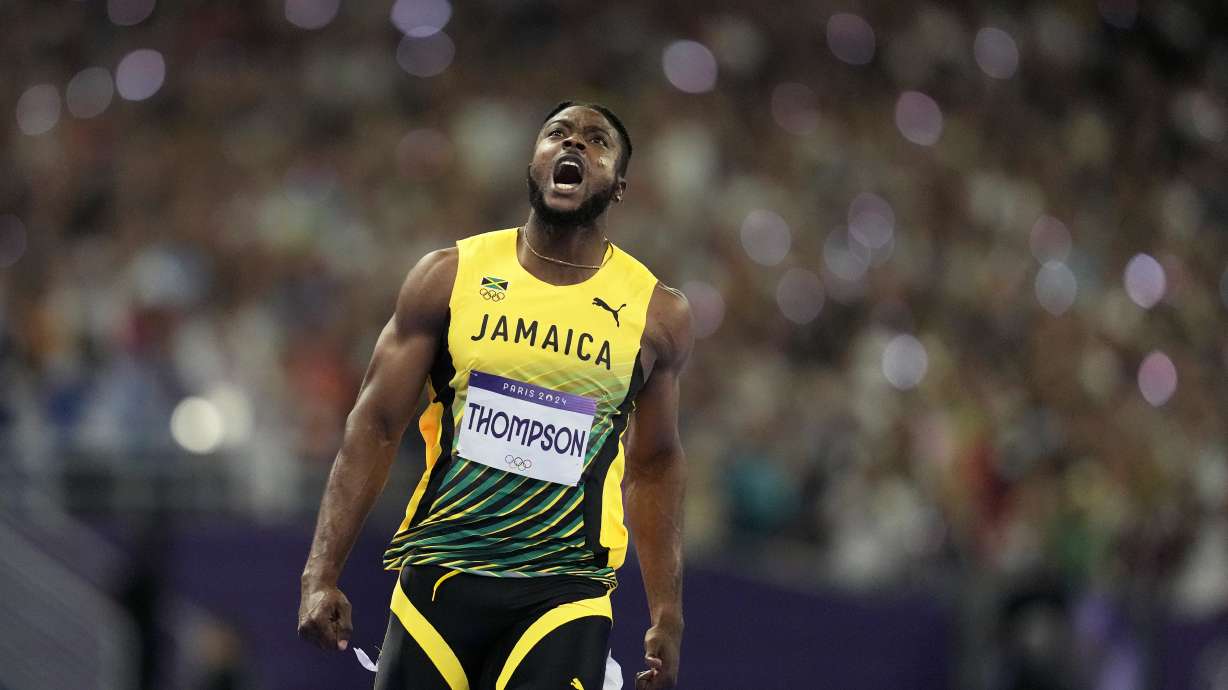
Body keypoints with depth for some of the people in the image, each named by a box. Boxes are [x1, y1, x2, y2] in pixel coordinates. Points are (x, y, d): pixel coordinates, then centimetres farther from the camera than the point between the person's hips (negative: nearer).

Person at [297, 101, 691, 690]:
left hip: (565, 591, 0)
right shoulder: (449, 276, 2)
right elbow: (375, 427, 2)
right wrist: (321, 575, -6)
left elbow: (653, 465, 15)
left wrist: (668, 614, 11)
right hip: (440, 573, 1)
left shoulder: (657, 314, 4)